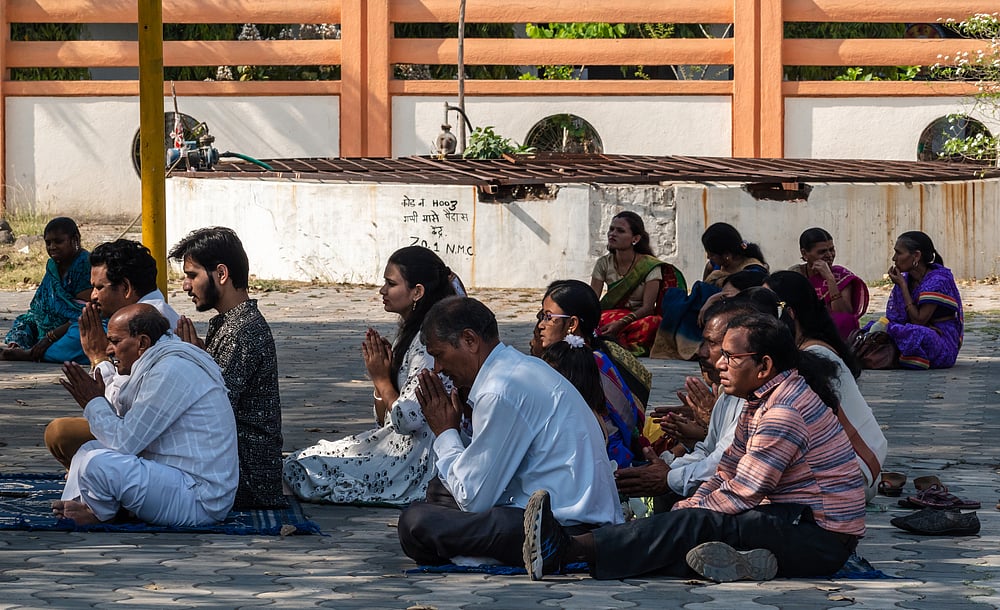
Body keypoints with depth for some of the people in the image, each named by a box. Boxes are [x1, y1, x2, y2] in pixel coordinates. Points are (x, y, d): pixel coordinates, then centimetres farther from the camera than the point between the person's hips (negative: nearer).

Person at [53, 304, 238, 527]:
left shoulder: (172, 370, -19)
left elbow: (124, 441, -19)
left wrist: (94, 403, -3)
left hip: (199, 502, -11)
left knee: (97, 463, -26)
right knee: (90, 450, 20)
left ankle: (98, 515, 3)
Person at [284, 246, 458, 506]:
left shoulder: (429, 341, -19)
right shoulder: (410, 333, 13)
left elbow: (407, 419, -23)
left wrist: (382, 380, -8)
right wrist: (379, 374, -1)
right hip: (396, 443, 10)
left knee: (300, 469, -11)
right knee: (299, 461, 7)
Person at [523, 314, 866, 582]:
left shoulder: (784, 412, -19)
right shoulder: (765, 400, 15)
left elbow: (741, 493, -19)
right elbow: (729, 472, 13)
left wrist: (685, 512, -9)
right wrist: (686, 508, -3)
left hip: (820, 537, -10)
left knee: (699, 524, -25)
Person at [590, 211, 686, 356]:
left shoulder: (650, 265, -6)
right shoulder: (603, 264, 6)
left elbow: (647, 307, -15)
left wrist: (620, 324, -31)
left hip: (639, 319, -3)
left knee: (654, 323, -39)